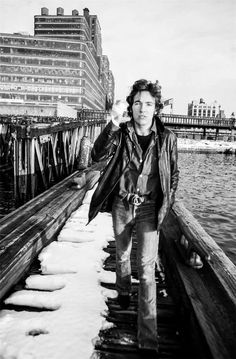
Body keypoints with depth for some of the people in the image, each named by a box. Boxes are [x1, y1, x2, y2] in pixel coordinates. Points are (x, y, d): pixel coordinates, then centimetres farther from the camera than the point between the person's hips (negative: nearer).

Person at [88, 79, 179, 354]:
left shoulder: (166, 137, -6)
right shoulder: (121, 133, -7)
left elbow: (173, 174, 6)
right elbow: (97, 155, -23)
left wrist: (166, 204, 1)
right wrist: (113, 125, -35)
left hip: (149, 208, -2)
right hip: (122, 205, 2)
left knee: (146, 268, -6)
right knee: (122, 255, 21)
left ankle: (148, 339, 4)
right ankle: (123, 291, 53)